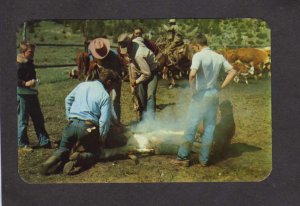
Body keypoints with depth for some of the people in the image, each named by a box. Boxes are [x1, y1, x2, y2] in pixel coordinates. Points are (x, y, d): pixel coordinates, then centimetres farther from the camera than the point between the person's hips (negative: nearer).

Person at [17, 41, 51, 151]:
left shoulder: (30, 63, 12)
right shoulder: (19, 65, -16)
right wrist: (25, 83, -30)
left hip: (32, 94, 9)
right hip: (22, 95, -9)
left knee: (38, 119, 12)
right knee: (23, 120, 2)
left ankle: (44, 141, 19)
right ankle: (22, 143, 15)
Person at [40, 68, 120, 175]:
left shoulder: (82, 85, 13)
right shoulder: (105, 96, -2)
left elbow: (68, 100, 24)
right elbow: (104, 121, -9)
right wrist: (101, 140, 2)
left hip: (72, 125, 4)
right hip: (88, 128, -3)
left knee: (63, 149, 23)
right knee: (93, 153, 19)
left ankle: (55, 159, -12)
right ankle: (80, 158, -14)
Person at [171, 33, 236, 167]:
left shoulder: (198, 56, -13)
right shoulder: (219, 57, 5)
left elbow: (192, 74, -26)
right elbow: (232, 72, 6)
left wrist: (192, 86, -9)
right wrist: (221, 87, 6)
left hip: (201, 95, -5)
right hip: (214, 95, 6)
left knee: (191, 126, 4)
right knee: (210, 128, 10)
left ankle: (183, 157, 9)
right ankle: (204, 159, 17)